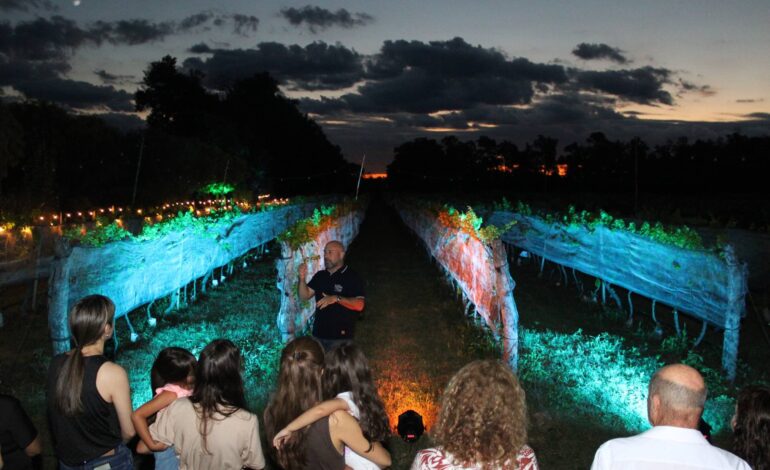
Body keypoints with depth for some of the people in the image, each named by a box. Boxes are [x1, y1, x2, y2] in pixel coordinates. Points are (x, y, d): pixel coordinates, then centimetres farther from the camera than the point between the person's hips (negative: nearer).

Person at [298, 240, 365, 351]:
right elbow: (304, 296, 9)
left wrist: (337, 298, -28)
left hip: (340, 336, -5)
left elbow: (359, 305, -17)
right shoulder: (320, 276, 11)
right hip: (319, 333, 6)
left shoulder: (352, 277, -8)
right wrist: (302, 278, -8)